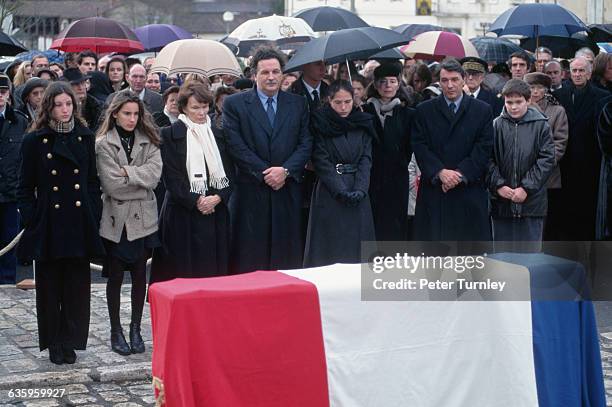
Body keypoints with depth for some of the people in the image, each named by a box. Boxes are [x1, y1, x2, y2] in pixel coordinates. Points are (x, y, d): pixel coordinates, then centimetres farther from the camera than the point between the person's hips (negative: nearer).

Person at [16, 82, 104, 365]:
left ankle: (70, 341, 14)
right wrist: (32, 221, -7)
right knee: (50, 287, 6)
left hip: (80, 223, 2)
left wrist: (94, 218, 1)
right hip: (49, 224, -2)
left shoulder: (85, 138, 7)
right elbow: (25, 187, 2)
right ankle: (54, 344, 16)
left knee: (77, 286, 4)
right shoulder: (34, 141, 0)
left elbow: (93, 182, 9)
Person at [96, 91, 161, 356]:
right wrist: (141, 181, -6)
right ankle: (116, 331, 17)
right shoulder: (103, 144, -5)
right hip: (116, 219, -3)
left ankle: (135, 328, 20)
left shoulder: (148, 142, 5)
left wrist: (127, 173, -15)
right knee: (115, 277, 6)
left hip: (143, 219, 3)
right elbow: (112, 185, -13)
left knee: (140, 275, 8)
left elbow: (154, 174, -9)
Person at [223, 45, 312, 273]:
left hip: (288, 192, 2)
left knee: (288, 258, 4)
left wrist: (285, 170, -11)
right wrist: (265, 173, -11)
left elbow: (306, 143, 5)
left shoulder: (298, 104, 10)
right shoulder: (234, 104, 2)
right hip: (251, 193, -2)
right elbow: (236, 146, -5)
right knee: (251, 261, -1)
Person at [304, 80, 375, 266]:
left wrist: (360, 190, -12)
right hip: (329, 192, -3)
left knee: (356, 247, 4)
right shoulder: (319, 123, -2)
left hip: (358, 192, 3)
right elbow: (321, 162, -8)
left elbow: (366, 159, 3)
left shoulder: (363, 123, 9)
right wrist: (342, 191, -16)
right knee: (330, 248, -3)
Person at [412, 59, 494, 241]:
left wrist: (461, 174, -11)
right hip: (433, 189, 1)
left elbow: (484, 148, 0)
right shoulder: (424, 110, 9)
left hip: (470, 189, 0)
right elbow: (420, 146, 1)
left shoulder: (482, 111, 7)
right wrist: (440, 172, -13)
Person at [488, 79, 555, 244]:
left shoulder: (541, 125, -2)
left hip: (532, 200, -1)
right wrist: (498, 185, -11)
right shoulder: (496, 125, 1)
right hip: (501, 201, 1)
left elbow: (547, 159, -5)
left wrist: (526, 188, -11)